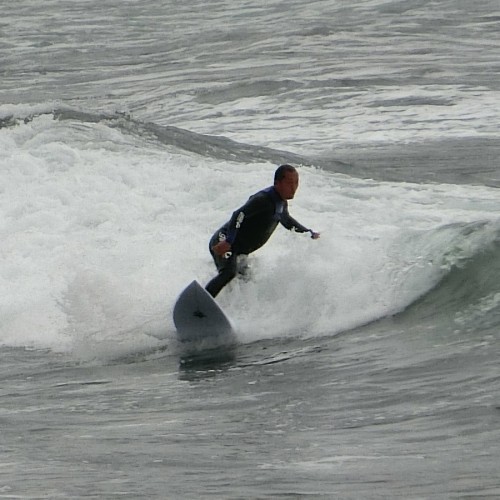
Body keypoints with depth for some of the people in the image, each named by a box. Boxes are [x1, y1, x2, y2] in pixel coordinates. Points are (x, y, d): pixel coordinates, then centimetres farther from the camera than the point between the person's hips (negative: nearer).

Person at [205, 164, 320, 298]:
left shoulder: (282, 204, 10)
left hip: (240, 252, 10)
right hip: (224, 242, -10)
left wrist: (309, 233, 37)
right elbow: (239, 215, -31)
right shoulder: (263, 199, -21)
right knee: (229, 272, -34)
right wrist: (228, 242, -41)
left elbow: (286, 221, 32)